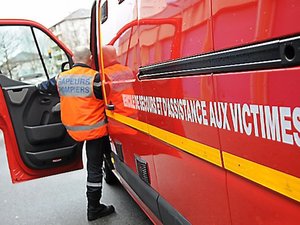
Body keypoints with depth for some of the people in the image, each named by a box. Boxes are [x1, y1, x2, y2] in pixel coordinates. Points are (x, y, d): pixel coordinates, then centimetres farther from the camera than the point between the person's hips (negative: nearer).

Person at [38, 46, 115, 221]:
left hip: (72, 130, 6)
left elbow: (45, 86, 20)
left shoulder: (61, 78, 3)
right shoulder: (95, 77, -15)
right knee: (95, 168, 3)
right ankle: (94, 208, 13)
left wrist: (39, 86, 41)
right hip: (94, 129, -5)